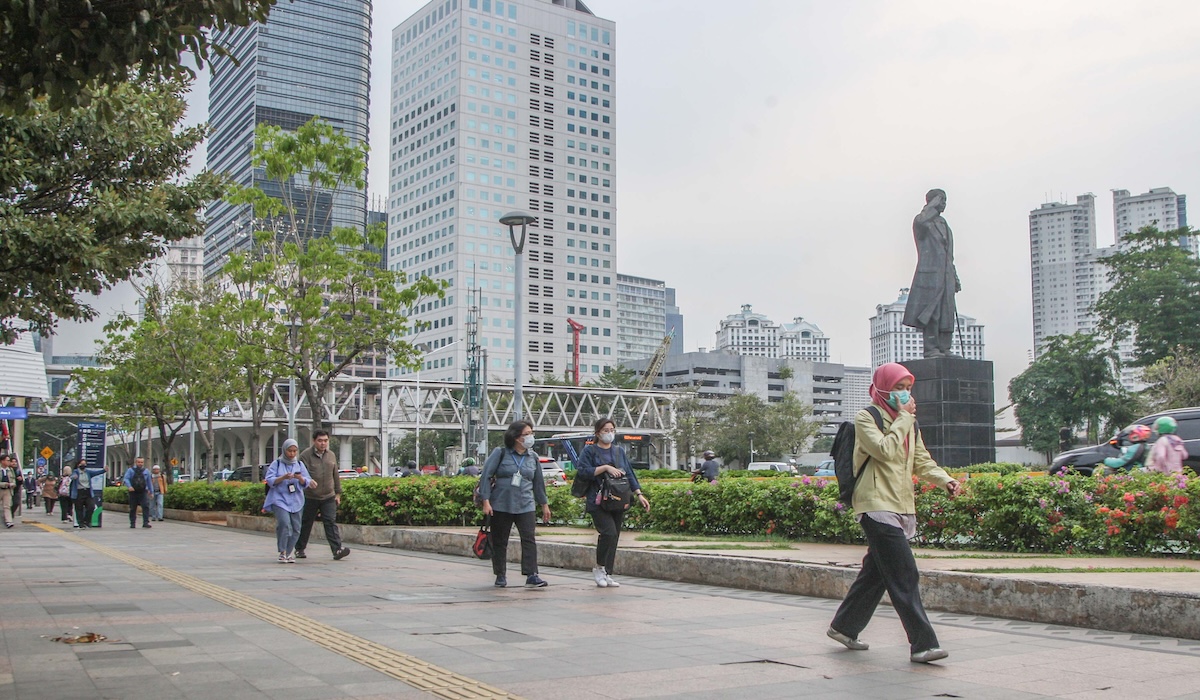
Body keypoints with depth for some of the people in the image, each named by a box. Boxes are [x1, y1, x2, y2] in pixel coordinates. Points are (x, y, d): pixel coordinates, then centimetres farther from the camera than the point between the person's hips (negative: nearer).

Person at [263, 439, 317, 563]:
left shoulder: (300, 464, 11)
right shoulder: (276, 464, 3)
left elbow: (306, 483, 7)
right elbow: (270, 480, -5)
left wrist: (300, 478, -15)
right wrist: (283, 477, -20)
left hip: (296, 501, 4)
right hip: (280, 499, -4)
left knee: (296, 528, 2)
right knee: (284, 524, -20)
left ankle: (289, 553, 16)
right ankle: (283, 552, -10)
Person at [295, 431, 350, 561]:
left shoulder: (331, 455, 9)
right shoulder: (305, 455, -6)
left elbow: (335, 476, 16)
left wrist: (338, 493, 16)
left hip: (328, 497, 2)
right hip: (310, 497, -2)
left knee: (331, 522, -8)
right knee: (306, 524, 10)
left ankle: (337, 550, -16)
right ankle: (299, 549, 25)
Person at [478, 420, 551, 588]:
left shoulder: (533, 457, 10)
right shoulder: (500, 453, -2)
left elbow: (538, 483, 19)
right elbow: (486, 476, -4)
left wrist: (544, 505, 21)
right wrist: (486, 501, -10)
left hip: (525, 506, 2)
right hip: (501, 505, -2)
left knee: (529, 539, -10)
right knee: (499, 541, 6)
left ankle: (531, 575, -10)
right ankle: (500, 576, 19)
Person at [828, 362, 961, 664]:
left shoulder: (909, 422, 18)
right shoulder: (866, 418, -5)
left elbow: (922, 460, 15)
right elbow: (885, 450, -20)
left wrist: (944, 480, -3)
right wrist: (903, 419, -11)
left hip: (901, 507, 8)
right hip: (877, 506, -8)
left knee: (875, 572, 14)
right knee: (905, 577, -13)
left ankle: (844, 627, 27)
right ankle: (922, 644, -12)